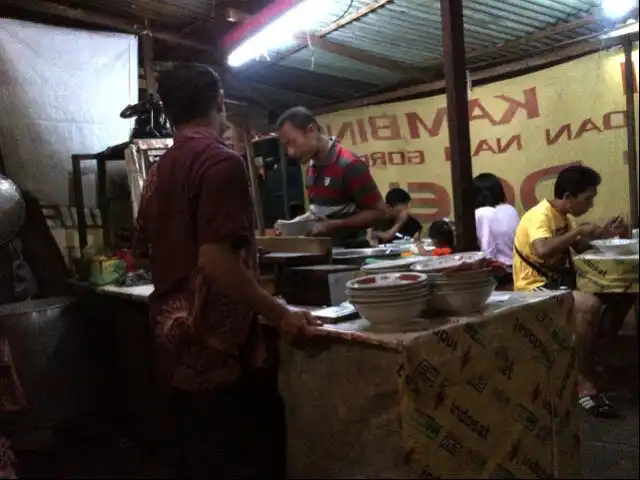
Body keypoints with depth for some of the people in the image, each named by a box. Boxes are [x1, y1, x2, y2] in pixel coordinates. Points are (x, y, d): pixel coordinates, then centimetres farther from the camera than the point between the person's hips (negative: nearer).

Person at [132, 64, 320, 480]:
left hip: (177, 346, 9)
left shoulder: (159, 172, 10)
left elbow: (145, 254, 17)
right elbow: (215, 259, -24)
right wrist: (281, 315, -16)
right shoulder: (221, 161, -15)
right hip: (220, 346, -8)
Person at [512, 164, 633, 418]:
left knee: (623, 292, 6)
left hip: (560, 280, 10)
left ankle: (597, 351, 15)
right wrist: (578, 230, -26)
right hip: (536, 288, -10)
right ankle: (585, 385, -26)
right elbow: (543, 250, -40)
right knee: (590, 304, -35)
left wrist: (601, 234, 6)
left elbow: (579, 248, 24)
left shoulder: (564, 216, 10)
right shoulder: (540, 215, -20)